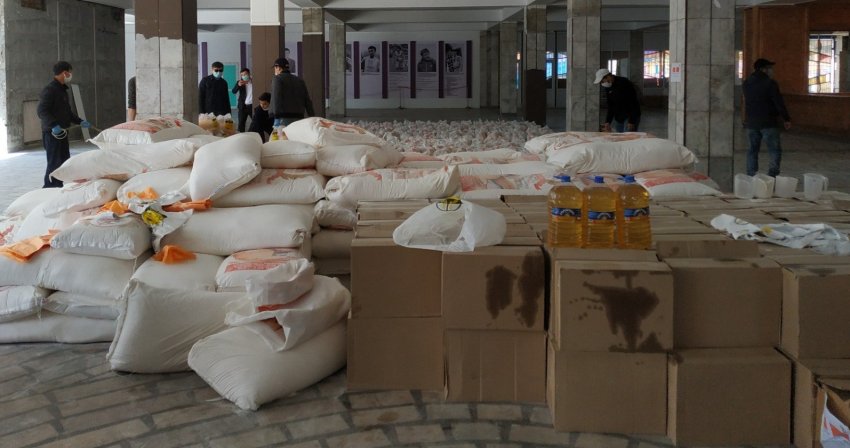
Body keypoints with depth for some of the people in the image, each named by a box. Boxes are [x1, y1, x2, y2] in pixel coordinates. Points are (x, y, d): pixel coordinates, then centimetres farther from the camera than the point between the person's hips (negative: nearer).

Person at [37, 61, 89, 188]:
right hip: (52, 133, -10)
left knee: (65, 161, 13)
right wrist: (53, 125, -33)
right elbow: (42, 111, -21)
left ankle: (58, 188, 21)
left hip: (62, 133, 10)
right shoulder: (49, 90, -13)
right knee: (55, 163, -8)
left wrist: (80, 121, 16)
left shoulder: (63, 90, 18)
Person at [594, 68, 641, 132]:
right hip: (618, 118, 7)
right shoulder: (608, 87, 5)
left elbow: (633, 103, -19)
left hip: (631, 117, -7)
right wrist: (608, 122, 4)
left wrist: (631, 122, -22)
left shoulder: (624, 83, -18)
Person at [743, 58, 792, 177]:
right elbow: (779, 103, -11)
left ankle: (750, 176, 10)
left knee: (753, 149, 12)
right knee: (775, 151, -1)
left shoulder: (747, 83, 7)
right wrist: (786, 119, -3)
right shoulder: (770, 83, -12)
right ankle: (772, 176, -9)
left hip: (751, 122, 6)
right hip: (768, 123, -6)